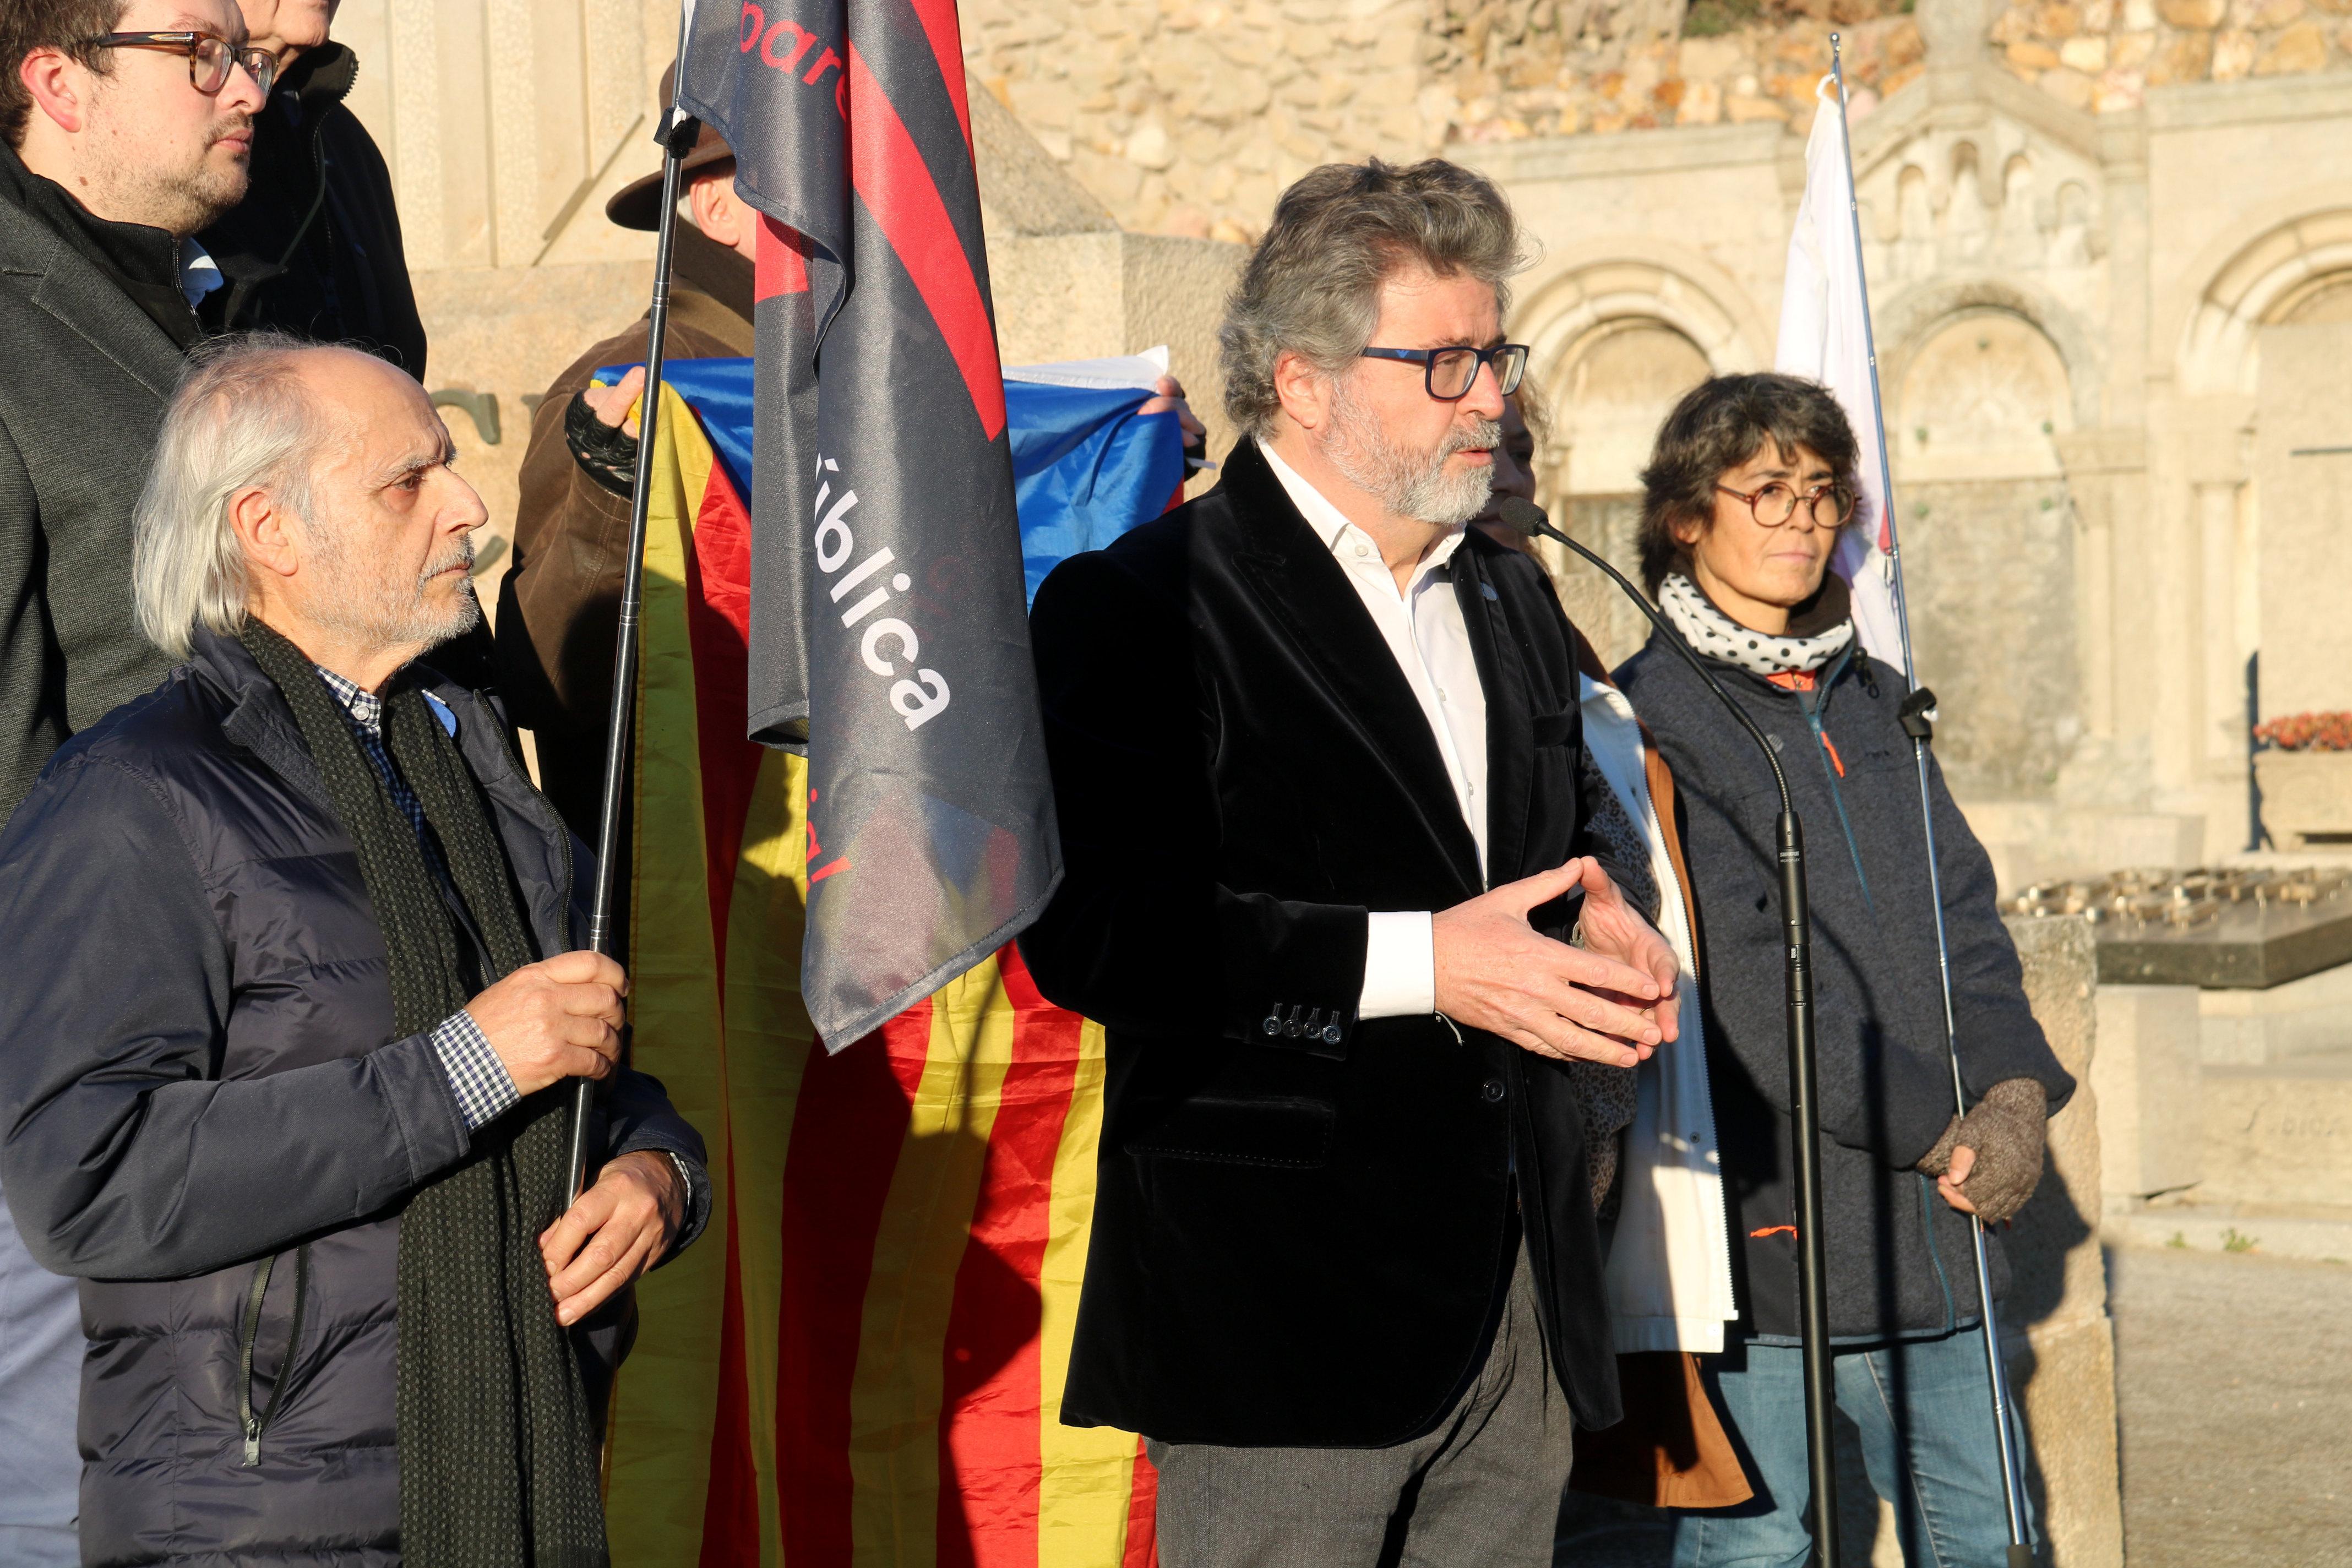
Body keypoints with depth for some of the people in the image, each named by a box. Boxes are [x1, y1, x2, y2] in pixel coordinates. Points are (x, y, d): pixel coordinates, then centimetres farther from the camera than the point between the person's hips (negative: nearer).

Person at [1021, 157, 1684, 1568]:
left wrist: (1591, 932, 7)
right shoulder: (1139, 605, -7)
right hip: (1287, 1299, -7)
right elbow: (1092, 934, -17)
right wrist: (1417, 964, -19)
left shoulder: (1515, 604, 19)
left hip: (1517, 1286, 7)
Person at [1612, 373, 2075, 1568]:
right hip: (1761, 1230, -6)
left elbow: (1962, 908, 12)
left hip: (1933, 1225, 7)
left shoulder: (1871, 698, 16)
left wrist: (2014, 1087, -5)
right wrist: (1934, 1125, -14)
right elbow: (1744, 983, -14)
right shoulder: (1649, 714, -8)